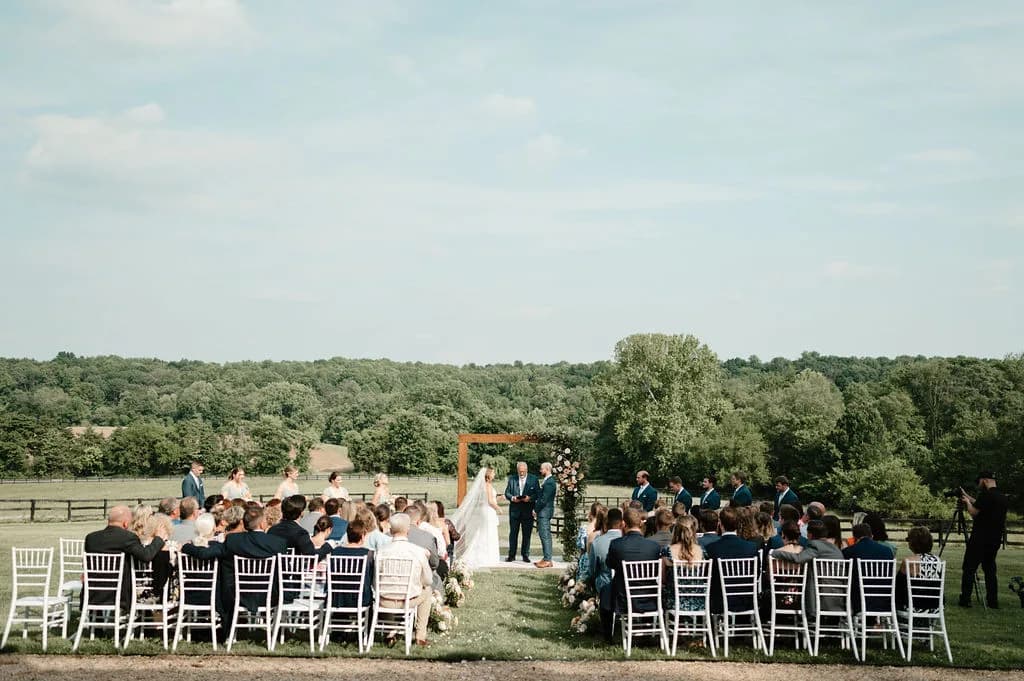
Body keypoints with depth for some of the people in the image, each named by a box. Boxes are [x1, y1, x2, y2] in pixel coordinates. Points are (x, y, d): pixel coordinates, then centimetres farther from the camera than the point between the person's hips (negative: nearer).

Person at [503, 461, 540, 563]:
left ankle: (525, 555, 12)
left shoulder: (533, 479, 1)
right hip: (514, 509, 1)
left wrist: (530, 498, -19)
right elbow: (507, 493, 5)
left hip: (528, 510, -1)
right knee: (513, 533, 3)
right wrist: (512, 498, -15)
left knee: (527, 534, 4)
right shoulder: (512, 478, 5)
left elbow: (538, 493, -1)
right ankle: (512, 555, 10)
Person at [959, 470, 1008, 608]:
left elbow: (974, 512, -13)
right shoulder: (1002, 498, 12)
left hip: (980, 539, -8)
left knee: (969, 568, -3)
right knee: (990, 568, 13)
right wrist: (968, 497, 30)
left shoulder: (986, 495, -15)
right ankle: (993, 601, 11)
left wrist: (967, 502, 5)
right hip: (995, 540, 8)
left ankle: (965, 600, -6)